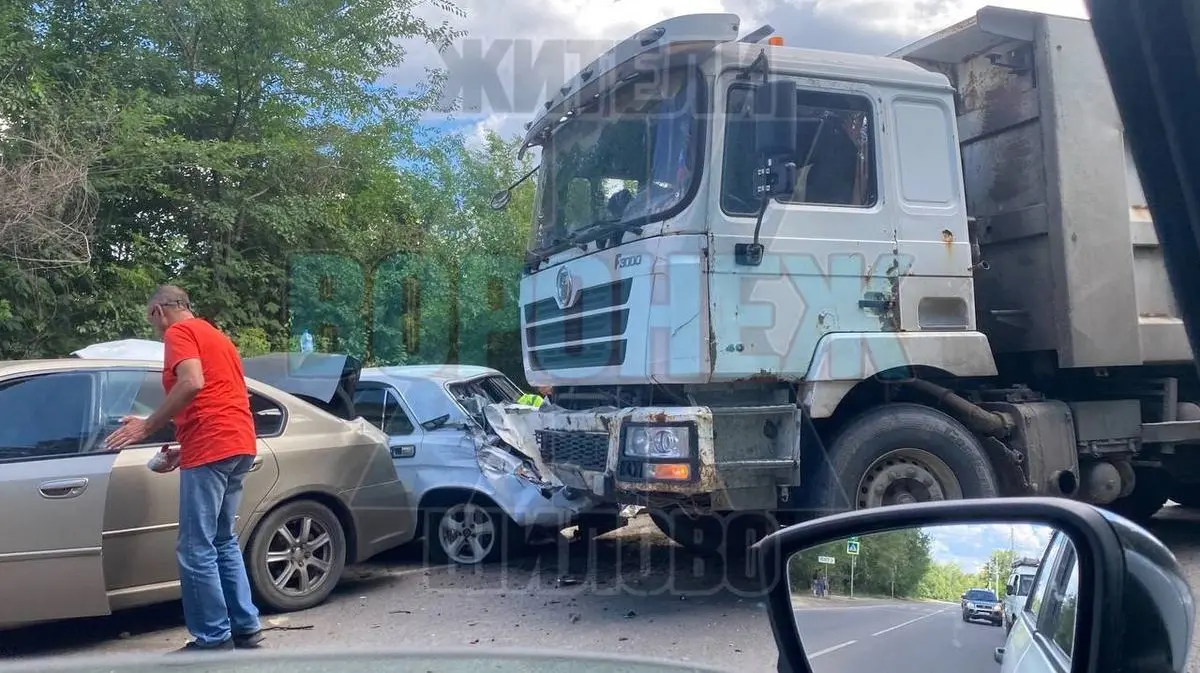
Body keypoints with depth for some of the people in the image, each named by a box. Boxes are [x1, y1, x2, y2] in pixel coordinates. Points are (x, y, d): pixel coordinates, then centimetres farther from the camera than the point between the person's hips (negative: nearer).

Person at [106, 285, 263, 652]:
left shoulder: (179, 332, -1)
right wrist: (186, 448, 34)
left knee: (196, 550, -4)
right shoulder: (216, 336, 27)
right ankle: (246, 628, 17)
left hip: (211, 447, -10)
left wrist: (148, 426, -12)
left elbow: (193, 383, -19)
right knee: (223, 542, 17)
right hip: (239, 444, 10)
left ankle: (214, 640, -1)